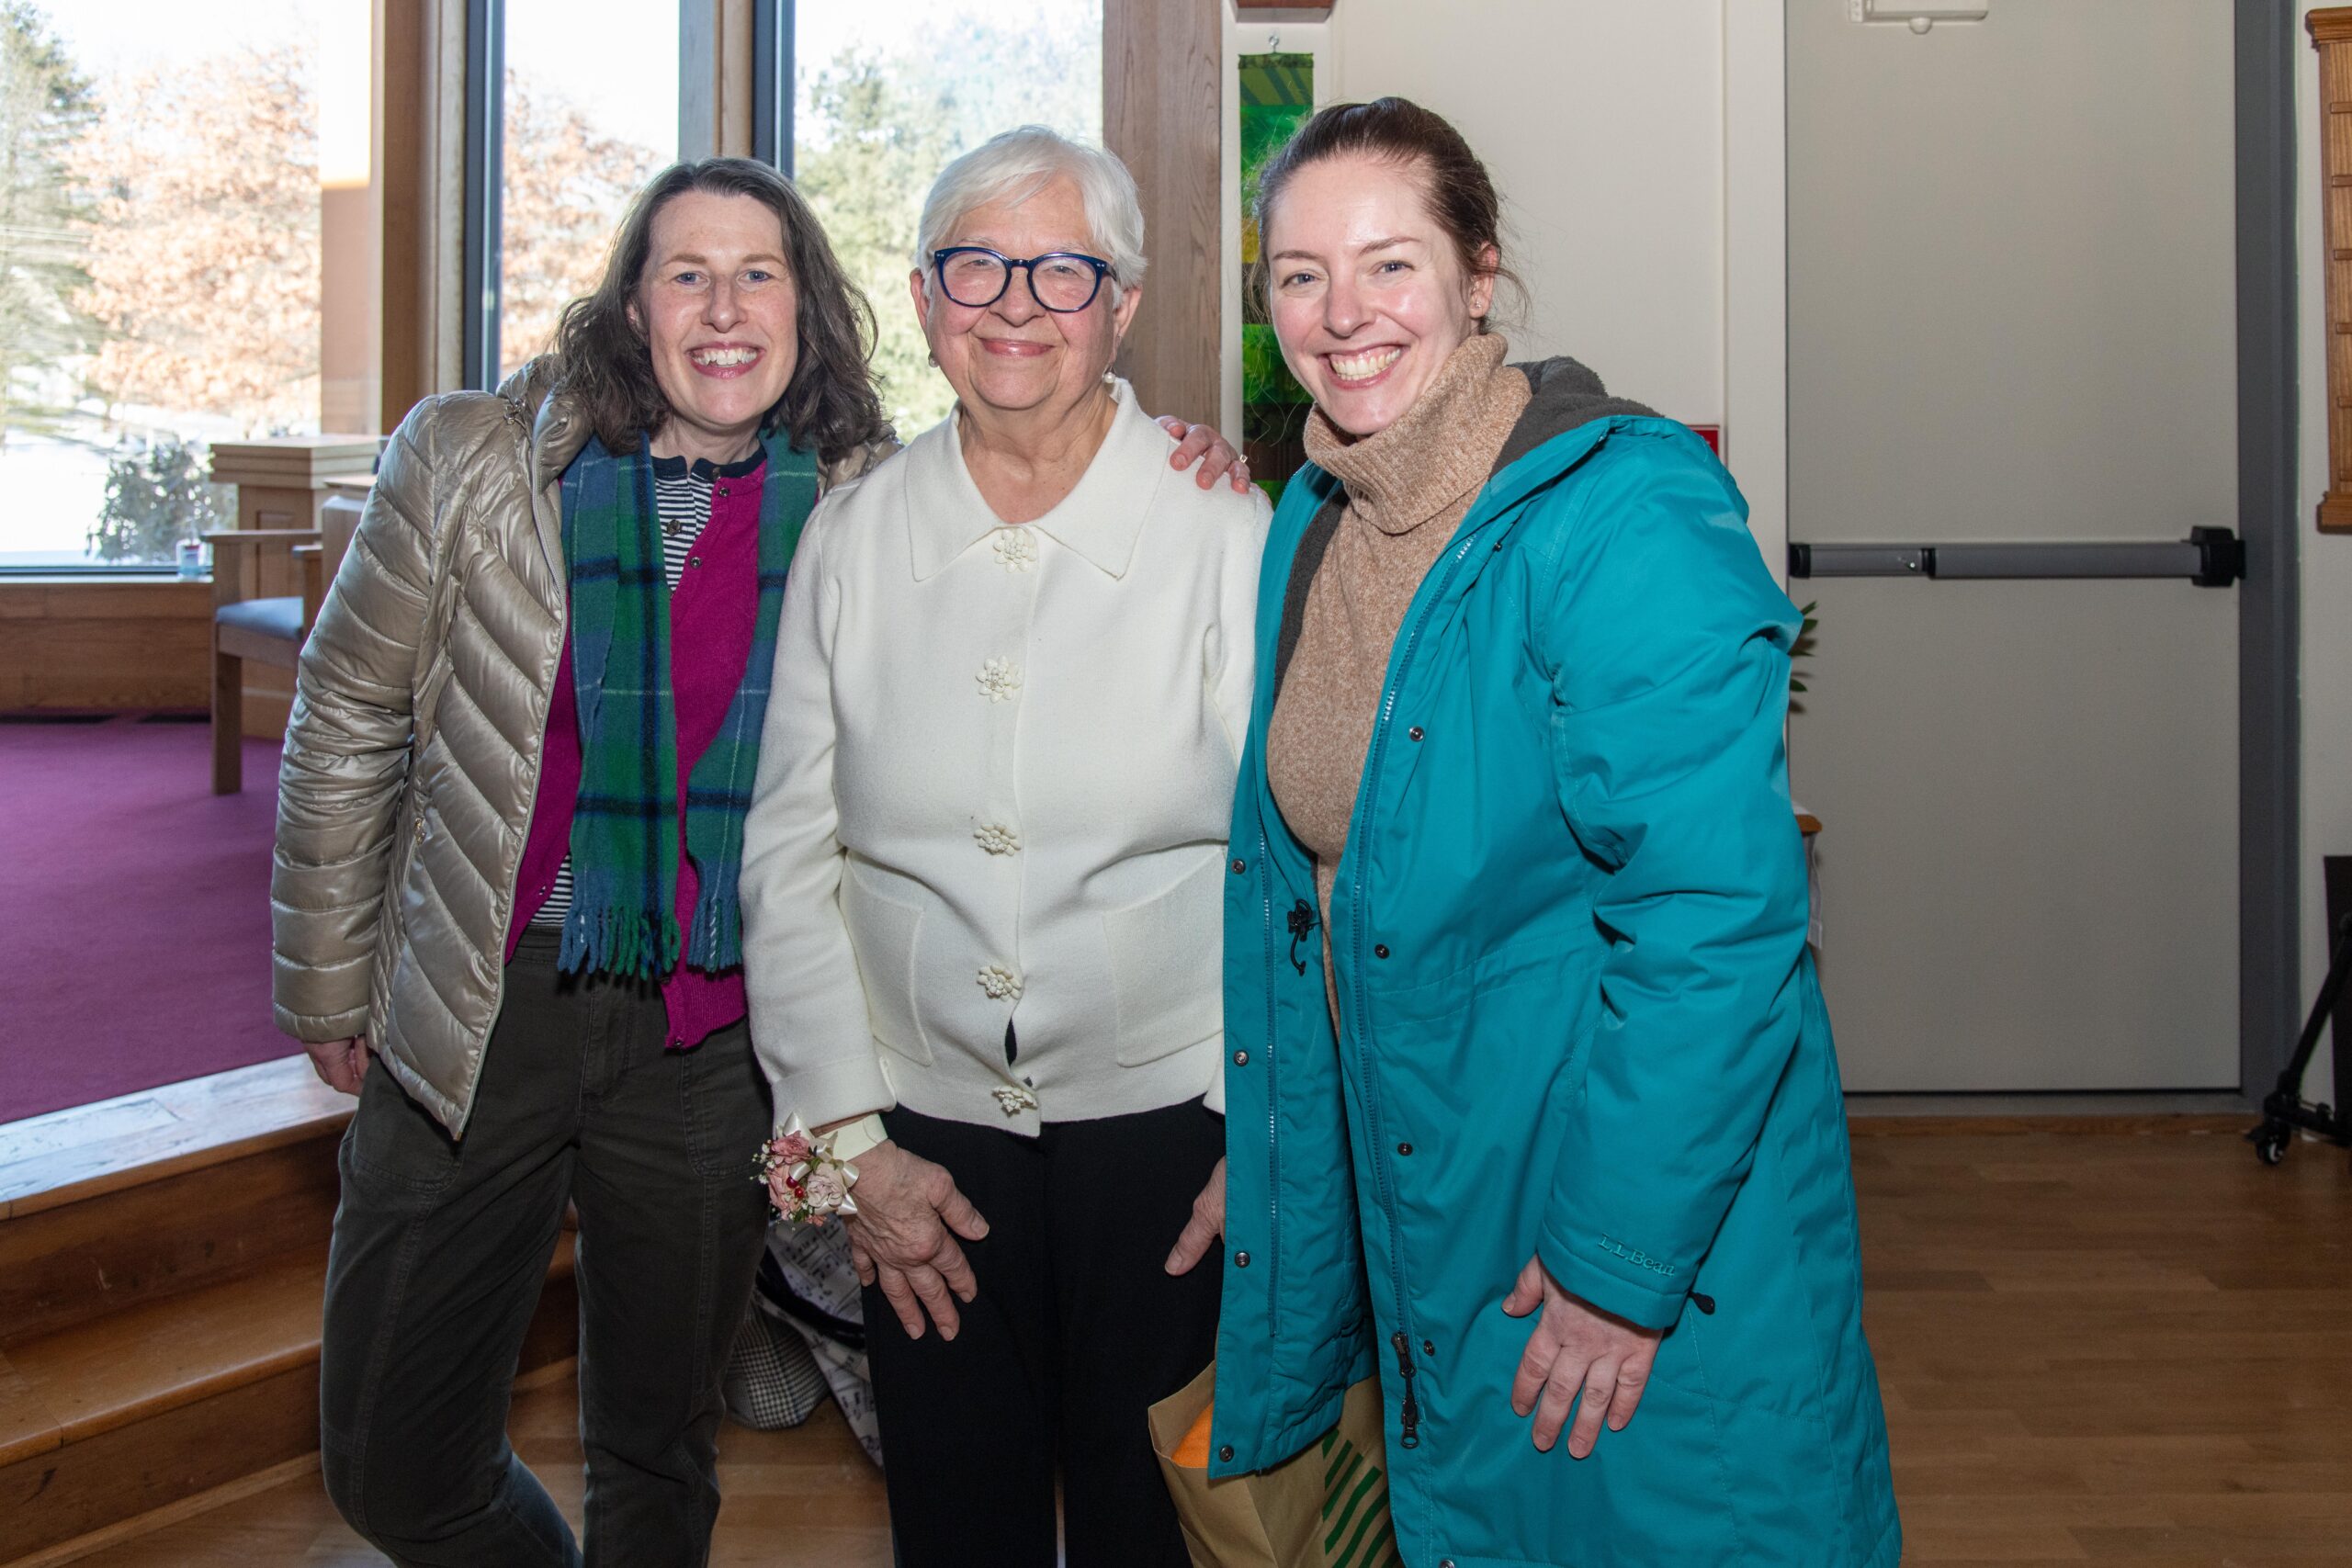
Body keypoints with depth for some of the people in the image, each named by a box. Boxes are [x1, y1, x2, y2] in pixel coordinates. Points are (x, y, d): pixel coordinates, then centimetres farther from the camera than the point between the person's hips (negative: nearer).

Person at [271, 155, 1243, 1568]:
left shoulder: (870, 508, -3)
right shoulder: (473, 460, -4)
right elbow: (349, 724, 3)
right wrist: (331, 991, 6)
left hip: (714, 1040, 0)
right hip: (481, 1015, 0)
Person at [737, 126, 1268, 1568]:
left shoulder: (1226, 536, -7)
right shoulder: (851, 539, 1)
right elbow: (787, 858, 4)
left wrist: (1260, 1141, -6)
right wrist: (854, 1141, 1)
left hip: (1169, 1123, -2)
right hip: (927, 1137, 3)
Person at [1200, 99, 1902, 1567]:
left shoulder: (1624, 521, -22)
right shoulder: (1311, 521, 3)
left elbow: (1715, 924, -25)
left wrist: (1623, 1261, -22)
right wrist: (1250, 1154, 10)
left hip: (1660, 1210, -7)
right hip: (1408, 1191, 7)